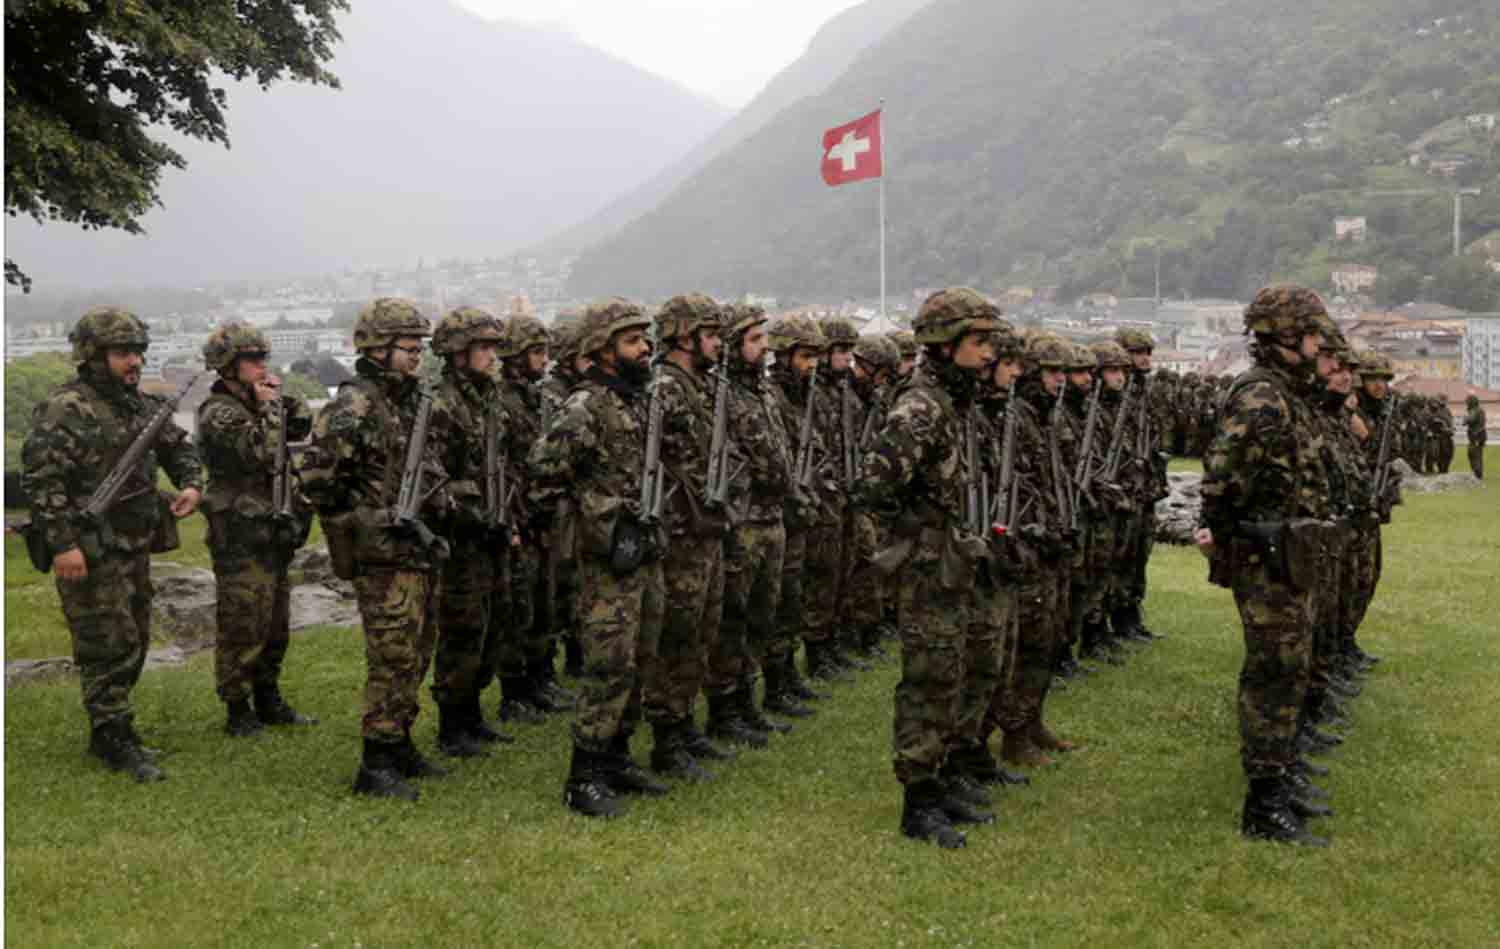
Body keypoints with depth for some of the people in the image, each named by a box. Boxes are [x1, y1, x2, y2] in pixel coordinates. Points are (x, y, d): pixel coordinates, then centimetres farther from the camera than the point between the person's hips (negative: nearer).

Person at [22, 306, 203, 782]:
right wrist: (62, 544, -25)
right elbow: (40, 479, -21)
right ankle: (116, 743, 6)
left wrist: (191, 484, 2)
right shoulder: (65, 409, -15)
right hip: (90, 553, -8)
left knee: (133, 644, 15)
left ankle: (108, 730, 28)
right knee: (109, 648, -4)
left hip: (135, 547, 9)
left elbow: (178, 445, 22)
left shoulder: (139, 403, 9)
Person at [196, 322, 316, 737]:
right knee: (242, 629, -2)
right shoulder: (218, 413, -14)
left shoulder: (253, 404, 13)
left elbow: (302, 426, 15)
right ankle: (238, 712, 7)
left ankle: (268, 701, 28)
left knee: (275, 626, 16)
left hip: (272, 535, 9)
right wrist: (269, 406, -15)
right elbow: (263, 452, -26)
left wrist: (281, 396, 4)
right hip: (241, 537, -9)